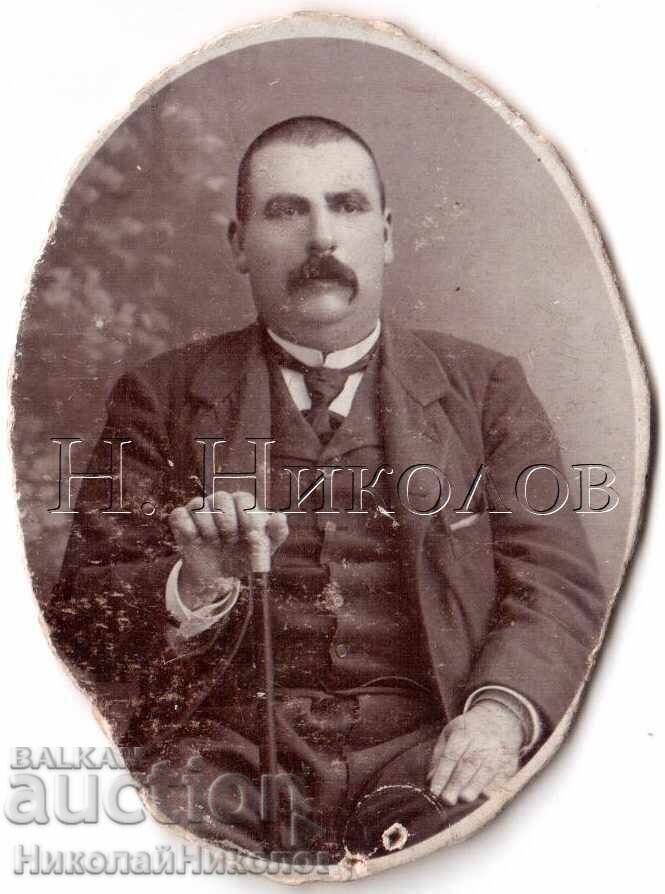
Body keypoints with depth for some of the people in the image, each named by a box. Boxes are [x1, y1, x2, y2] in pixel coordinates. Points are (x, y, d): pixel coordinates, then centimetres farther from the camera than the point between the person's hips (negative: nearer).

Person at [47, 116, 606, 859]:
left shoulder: (485, 388, 13)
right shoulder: (161, 398, 11)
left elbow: (560, 582, 5)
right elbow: (83, 610, 8)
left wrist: (503, 709, -15)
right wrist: (195, 589, -14)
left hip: (426, 747, 1)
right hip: (228, 748, 0)